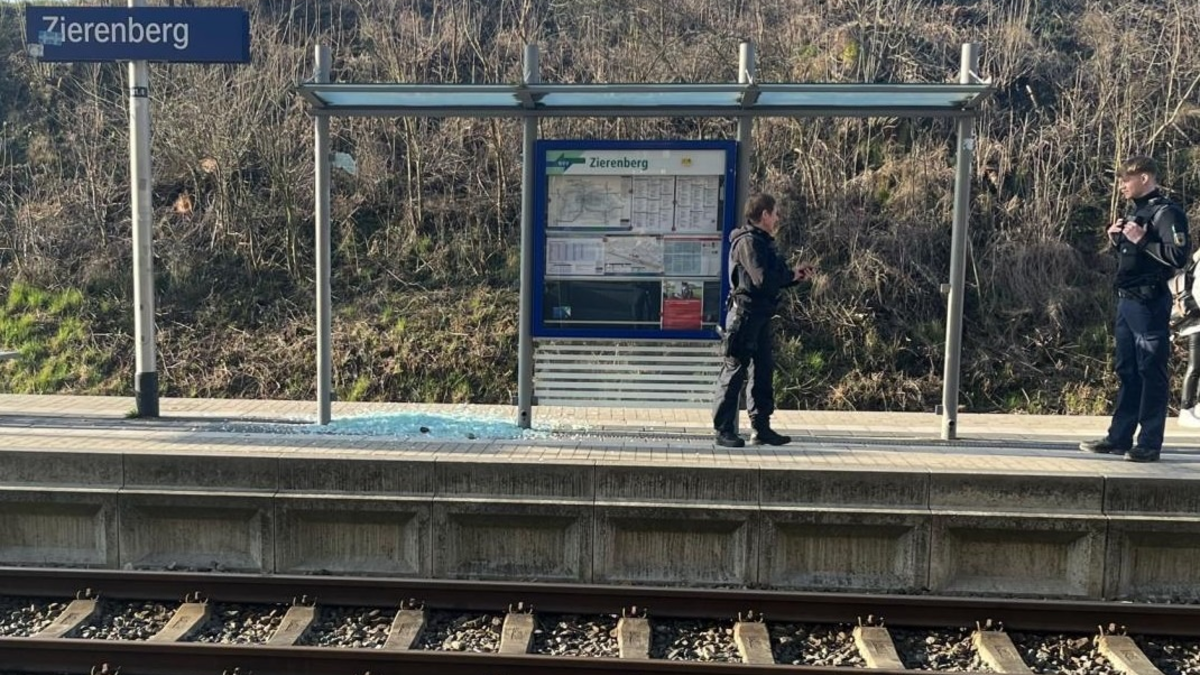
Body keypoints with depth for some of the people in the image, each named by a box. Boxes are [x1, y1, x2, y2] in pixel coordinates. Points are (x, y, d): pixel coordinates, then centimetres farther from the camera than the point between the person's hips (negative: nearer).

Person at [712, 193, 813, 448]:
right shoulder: (749, 241, -14)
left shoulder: (762, 241, 18)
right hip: (745, 314, -10)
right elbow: (763, 279, -24)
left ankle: (761, 428, 21)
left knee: (763, 370, 13)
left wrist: (795, 274, 4)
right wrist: (792, 275, -8)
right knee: (735, 370, -5)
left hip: (760, 316, 10)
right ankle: (723, 429, 1)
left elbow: (772, 277, 19)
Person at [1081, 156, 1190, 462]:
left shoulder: (1166, 213, -10)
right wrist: (1117, 240, 8)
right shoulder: (1136, 212, 18)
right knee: (1126, 371, 12)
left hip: (1149, 303, -9)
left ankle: (1149, 444, 2)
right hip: (1127, 301, 9)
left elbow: (1178, 256, -20)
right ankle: (1119, 437, 18)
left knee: (1151, 373, -4)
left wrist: (1142, 240, -20)